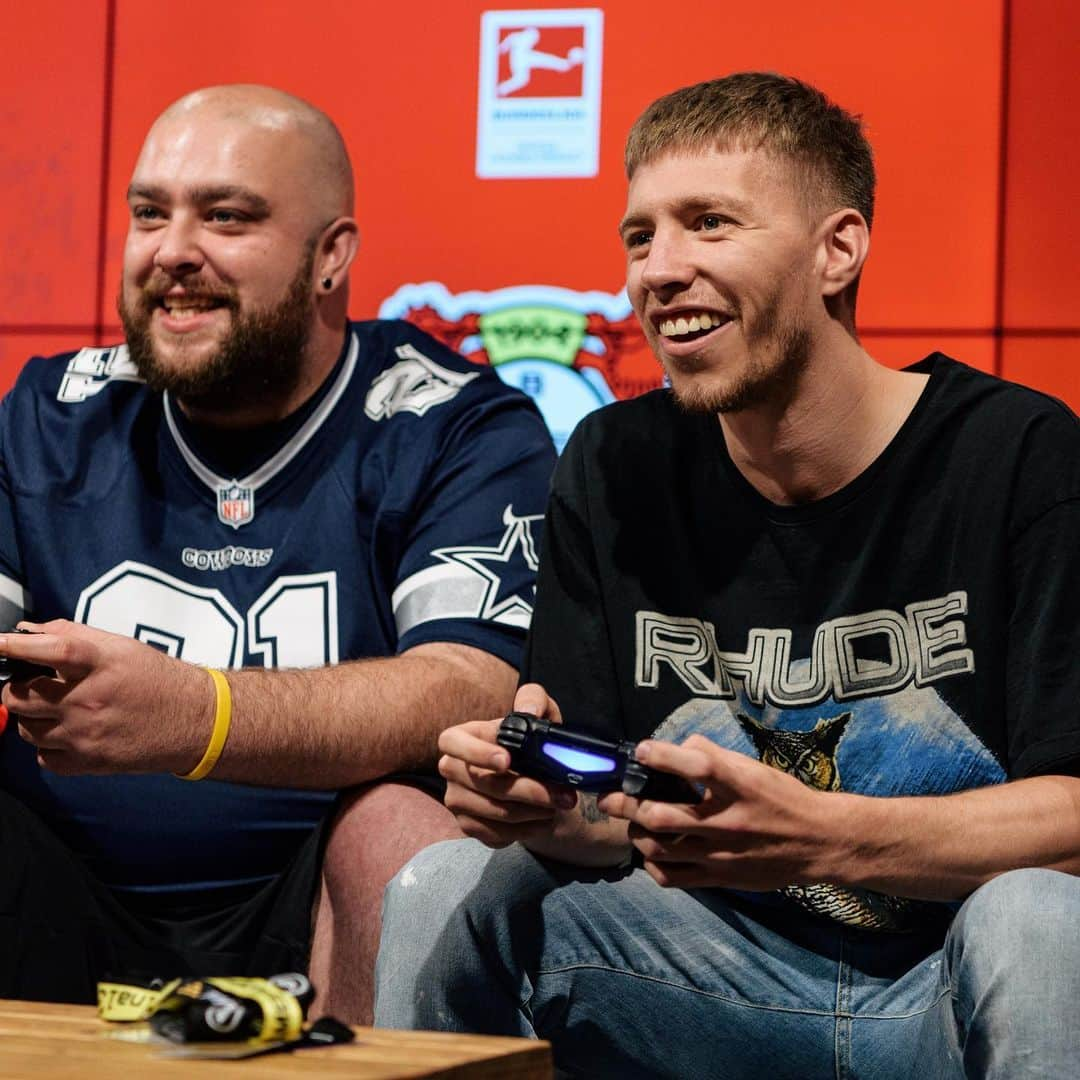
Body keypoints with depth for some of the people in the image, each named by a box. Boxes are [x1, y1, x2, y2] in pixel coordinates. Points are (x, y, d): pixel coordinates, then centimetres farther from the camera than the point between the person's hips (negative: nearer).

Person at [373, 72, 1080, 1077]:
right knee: (444, 888, -11)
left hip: (961, 992, -4)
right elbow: (612, 820, 3)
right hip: (745, 976, 4)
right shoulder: (614, 468, 4)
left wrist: (810, 836, -34)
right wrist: (545, 801, -22)